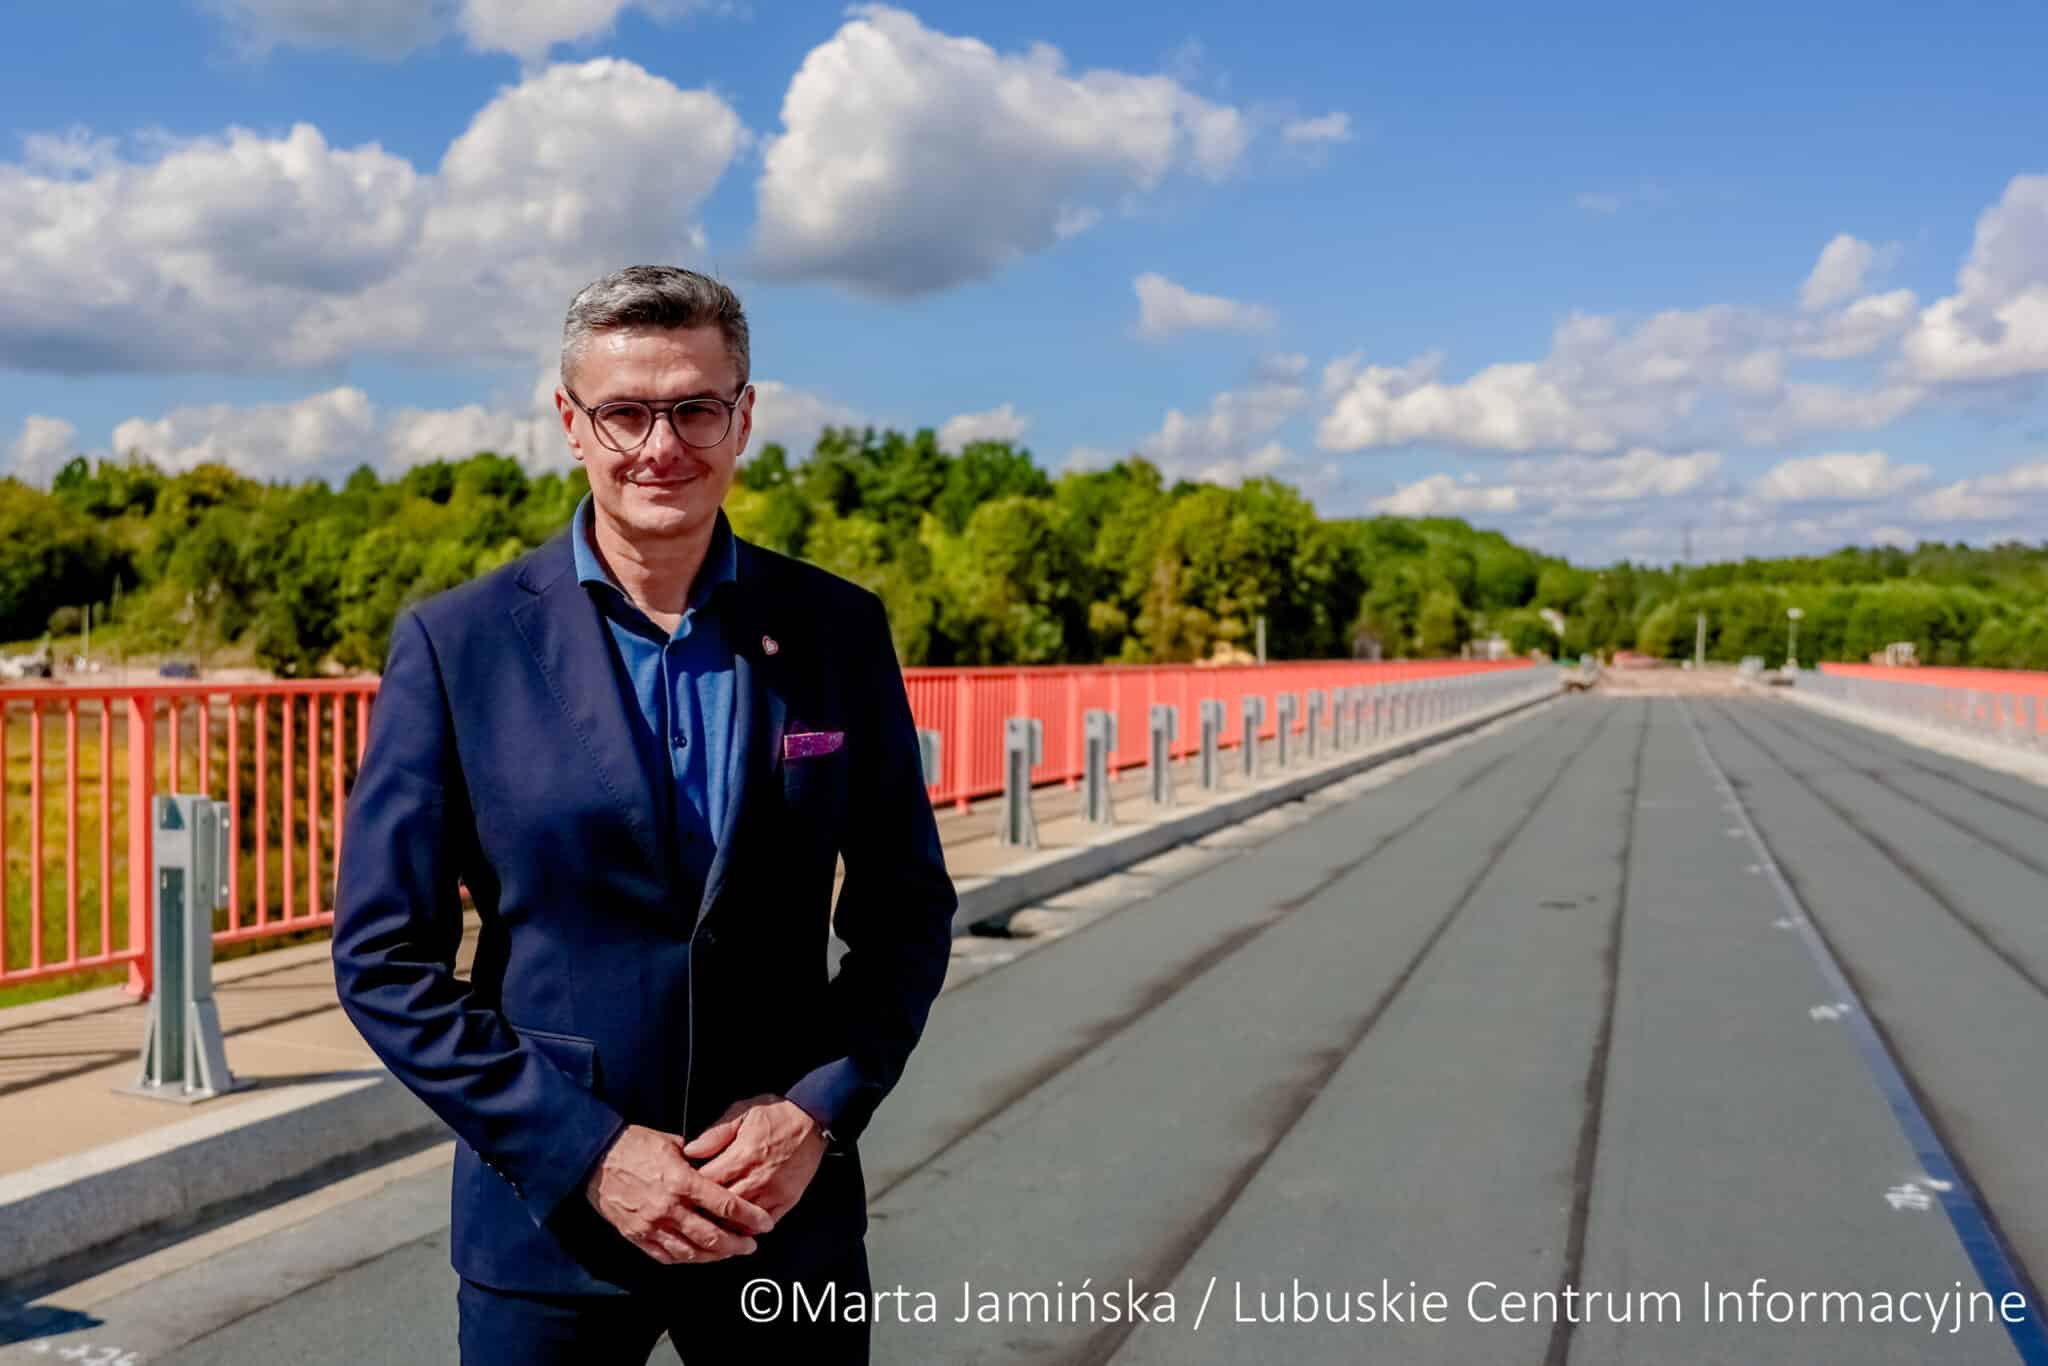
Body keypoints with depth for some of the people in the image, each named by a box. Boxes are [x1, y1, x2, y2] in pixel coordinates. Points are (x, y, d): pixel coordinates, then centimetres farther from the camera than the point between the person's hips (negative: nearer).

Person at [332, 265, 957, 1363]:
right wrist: (585, 1152, -12)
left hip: (789, 1207, 2)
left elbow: (906, 910, 4)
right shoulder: (455, 643, -6)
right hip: (548, 1216, -1)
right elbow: (385, 955, -6)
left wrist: (822, 1109, -9)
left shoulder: (838, 630, -2)